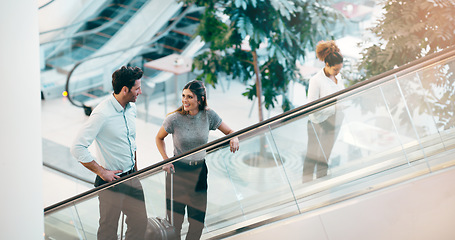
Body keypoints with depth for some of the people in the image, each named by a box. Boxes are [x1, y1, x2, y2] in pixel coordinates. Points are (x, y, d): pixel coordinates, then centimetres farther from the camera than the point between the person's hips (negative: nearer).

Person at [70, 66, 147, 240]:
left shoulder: (131, 108, 4)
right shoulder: (102, 114, -22)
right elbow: (77, 148, -23)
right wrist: (102, 172, -18)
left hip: (132, 177, 7)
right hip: (111, 180, -7)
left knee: (140, 223, 14)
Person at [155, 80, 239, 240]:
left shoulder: (208, 116, -7)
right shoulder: (174, 119, -13)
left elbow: (229, 131, 4)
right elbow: (159, 138, 4)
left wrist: (234, 139, -19)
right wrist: (166, 161, -8)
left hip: (199, 171, 2)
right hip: (178, 171, -2)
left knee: (198, 221, 6)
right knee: (175, 221, 0)